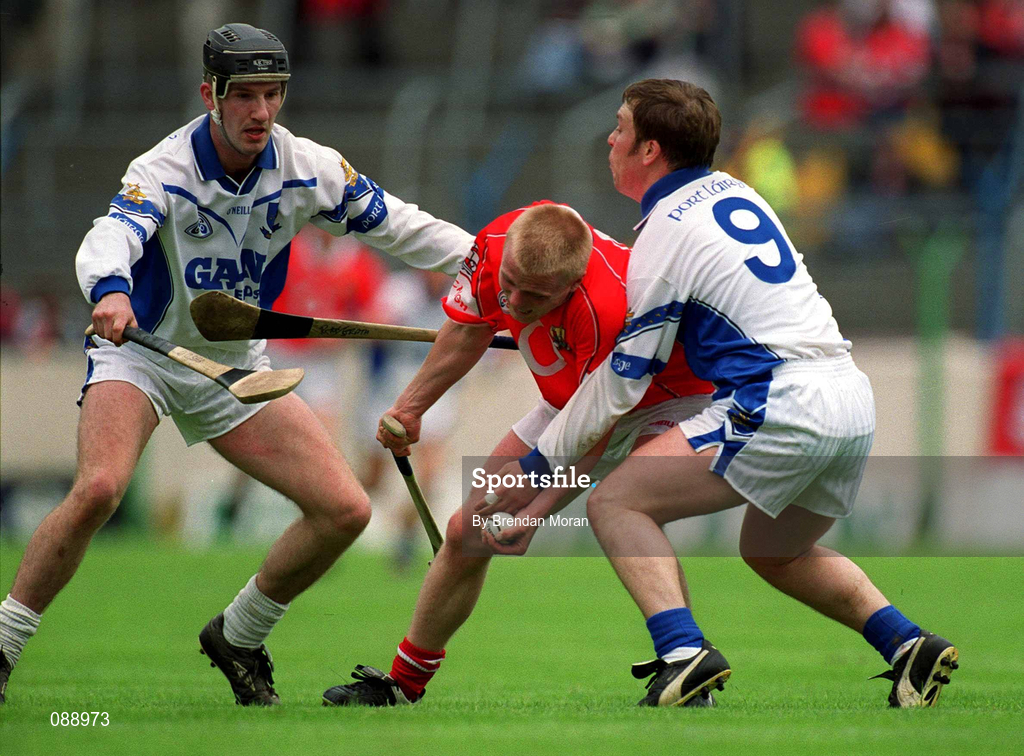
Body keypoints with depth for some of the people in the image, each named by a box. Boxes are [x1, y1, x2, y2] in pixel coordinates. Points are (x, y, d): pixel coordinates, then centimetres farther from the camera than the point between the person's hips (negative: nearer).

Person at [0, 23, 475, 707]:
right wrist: (111, 290, -65)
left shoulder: (306, 168, -9)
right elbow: (111, 238, -42)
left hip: (235, 366, 5)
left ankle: (238, 637, 16)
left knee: (345, 510, -6)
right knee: (98, 489, -32)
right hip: (142, 353, -5)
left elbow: (394, 224, 2)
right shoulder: (165, 171, -23)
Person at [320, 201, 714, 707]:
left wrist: (533, 513, -41)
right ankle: (403, 683, 22)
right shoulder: (496, 244, -24)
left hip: (667, 399, -7)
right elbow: (469, 329, 1)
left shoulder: (607, 307, -43)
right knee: (467, 531, 5)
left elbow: (594, 433, -33)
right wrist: (411, 406, 5)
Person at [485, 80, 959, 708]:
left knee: (616, 503, -4)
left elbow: (621, 383, -2)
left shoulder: (666, 236, -6)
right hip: (855, 402, 8)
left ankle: (683, 650, -23)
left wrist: (536, 467, 8)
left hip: (783, 410, -8)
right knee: (774, 553, 30)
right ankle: (908, 644, 14)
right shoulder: (734, 192, 16)